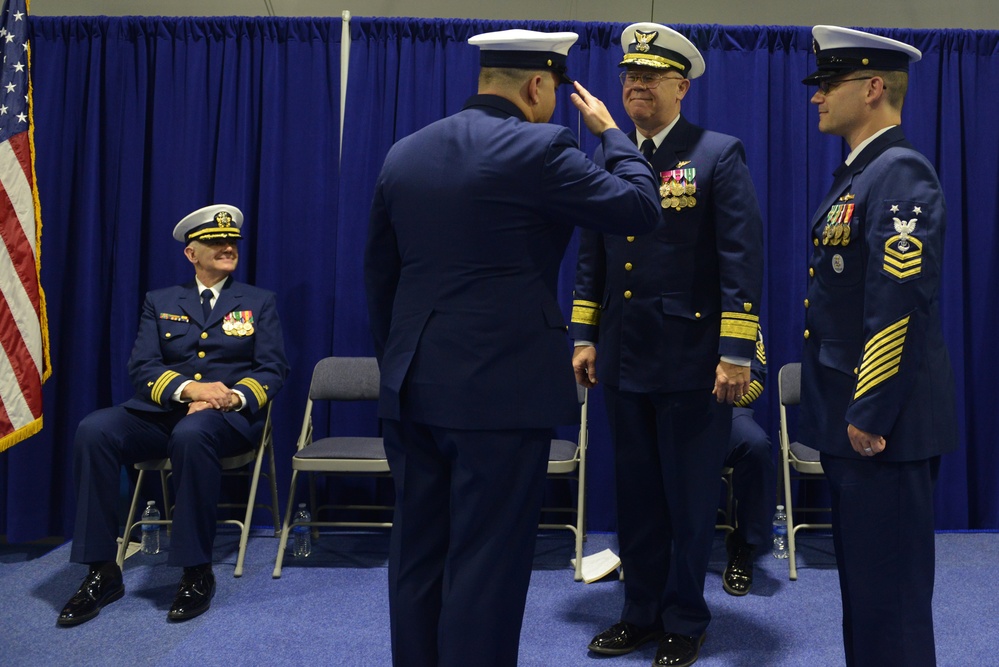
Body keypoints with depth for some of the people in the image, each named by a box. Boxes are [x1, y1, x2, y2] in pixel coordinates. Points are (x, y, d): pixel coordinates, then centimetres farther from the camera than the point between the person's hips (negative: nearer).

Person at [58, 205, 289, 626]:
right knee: (93, 430, -26)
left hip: (227, 416, -2)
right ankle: (102, 572, -19)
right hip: (161, 412, 3)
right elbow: (141, 367, 5)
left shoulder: (259, 302, 14)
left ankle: (197, 573, -27)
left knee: (191, 434, -38)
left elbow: (273, 369, 4)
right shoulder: (160, 302, 17)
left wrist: (234, 396, -16)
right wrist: (189, 388, -15)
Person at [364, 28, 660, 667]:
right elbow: (640, 209, -4)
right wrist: (610, 130, 11)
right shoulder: (538, 148, -11)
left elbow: (380, 273, 13)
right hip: (502, 387, -6)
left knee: (417, 554, 16)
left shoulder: (405, 153, 9)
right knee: (487, 565, 4)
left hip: (411, 388, 7)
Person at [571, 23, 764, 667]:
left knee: (690, 499, 7)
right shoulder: (609, 160, 10)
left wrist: (736, 353, -15)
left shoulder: (719, 155, -5)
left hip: (693, 363, -5)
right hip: (625, 360, 5)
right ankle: (641, 612, 30)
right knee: (636, 494, 14)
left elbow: (743, 258, -10)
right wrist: (584, 338, 9)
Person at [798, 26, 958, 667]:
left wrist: (871, 413, -21)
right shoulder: (857, 173, 15)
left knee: (889, 590, 2)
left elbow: (903, 301, -23)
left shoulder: (901, 172, -15)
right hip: (850, 413, 10)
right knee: (860, 574, 20)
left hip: (884, 419, -10)